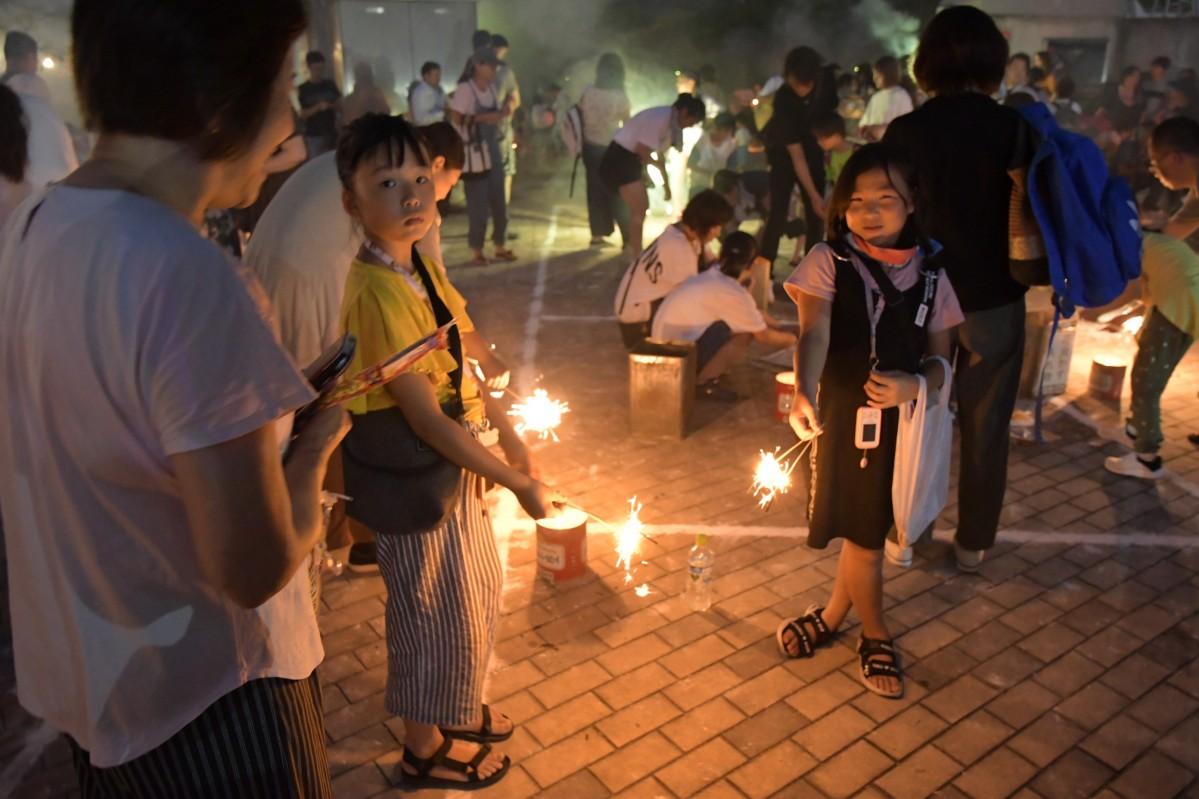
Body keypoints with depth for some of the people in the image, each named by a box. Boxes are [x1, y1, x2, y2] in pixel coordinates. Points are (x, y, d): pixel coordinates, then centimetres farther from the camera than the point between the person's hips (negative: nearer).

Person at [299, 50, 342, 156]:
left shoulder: (330, 84, 7)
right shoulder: (303, 89, -2)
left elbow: (340, 106, 6)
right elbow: (302, 114, -6)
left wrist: (330, 105, -15)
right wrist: (318, 107, -22)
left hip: (332, 133, 3)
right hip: (313, 136, -3)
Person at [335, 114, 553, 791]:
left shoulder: (425, 266, 0)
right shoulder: (376, 292, -27)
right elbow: (425, 419, -28)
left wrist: (511, 437, 8)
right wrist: (517, 482, -21)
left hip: (456, 460, 8)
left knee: (478, 592, 24)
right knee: (434, 609, 11)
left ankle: (453, 709, 49)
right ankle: (425, 749, 38)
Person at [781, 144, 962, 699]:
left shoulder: (929, 273, 2)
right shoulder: (828, 262, -6)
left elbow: (941, 359, 5)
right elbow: (814, 333, -22)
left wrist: (917, 383, -18)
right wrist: (803, 393, -40)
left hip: (902, 423, 2)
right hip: (841, 418, -2)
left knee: (869, 528, 12)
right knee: (860, 532, 9)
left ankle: (833, 616, 39)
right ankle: (876, 637, 32)